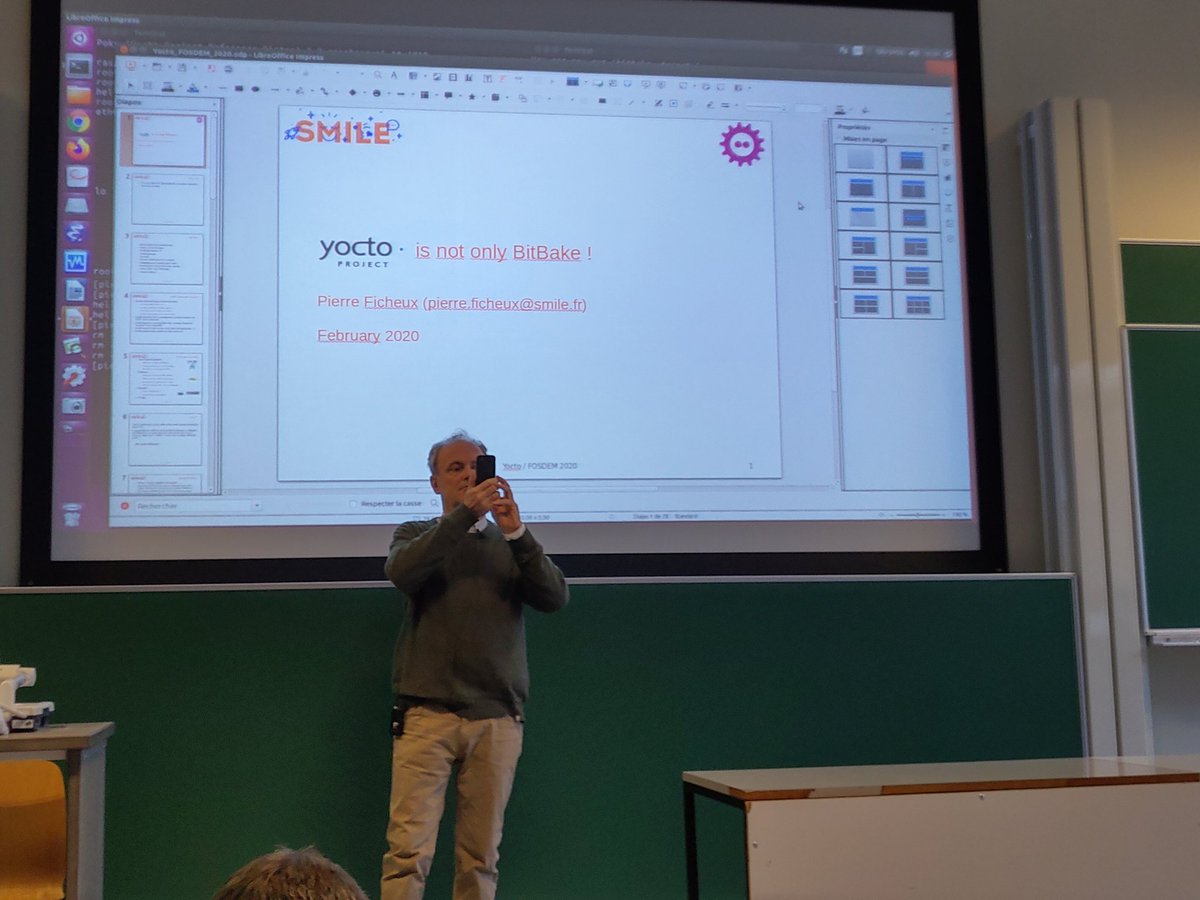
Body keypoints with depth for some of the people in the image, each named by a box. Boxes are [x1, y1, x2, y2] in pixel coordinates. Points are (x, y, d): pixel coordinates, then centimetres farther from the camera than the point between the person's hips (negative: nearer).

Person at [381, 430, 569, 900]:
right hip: (427, 713, -2)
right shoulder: (416, 536, 11)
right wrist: (465, 514, -19)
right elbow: (401, 572, -13)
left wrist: (516, 531, -13)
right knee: (409, 848, -8)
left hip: (498, 718, 2)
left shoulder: (511, 544, 15)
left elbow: (555, 597, -1)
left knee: (481, 855, 5)